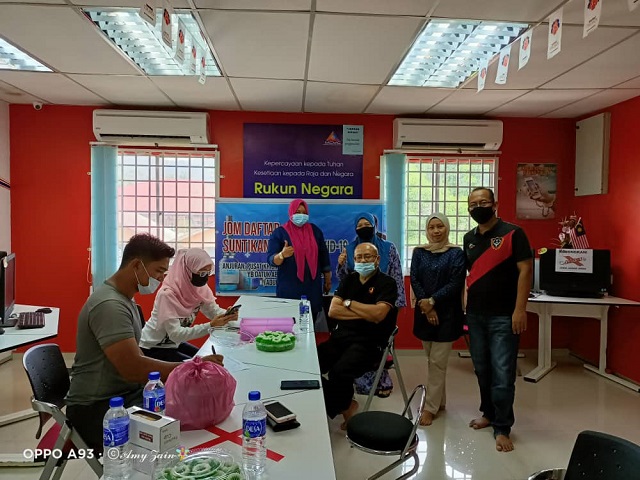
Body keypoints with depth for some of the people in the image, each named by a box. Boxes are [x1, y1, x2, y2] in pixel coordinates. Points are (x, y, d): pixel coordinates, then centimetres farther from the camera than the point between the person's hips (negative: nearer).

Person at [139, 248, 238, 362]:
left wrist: (228, 315, -30)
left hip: (174, 343, 7)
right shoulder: (167, 294, -29)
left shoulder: (201, 288, -8)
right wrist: (210, 325, -40)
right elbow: (175, 334, -32)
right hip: (152, 348, -7)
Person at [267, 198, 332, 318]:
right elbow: (271, 259, -11)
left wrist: (327, 281, 13)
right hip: (289, 288, -3)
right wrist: (282, 255, -32)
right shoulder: (279, 232, -3)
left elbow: (324, 257, 13)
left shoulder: (315, 231, 8)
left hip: (312, 287, 3)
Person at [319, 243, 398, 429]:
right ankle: (345, 406, 2)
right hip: (341, 336, 6)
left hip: (369, 342, -6)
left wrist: (349, 303, -5)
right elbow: (332, 311, 2)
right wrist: (364, 314, -9)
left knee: (339, 372, -31)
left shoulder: (387, 283, -2)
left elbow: (378, 314, -19)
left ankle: (337, 406, 3)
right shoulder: (349, 280, 13)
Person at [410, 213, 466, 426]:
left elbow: (456, 283, -10)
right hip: (424, 312, 4)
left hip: (447, 313, -4)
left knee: (437, 361, -3)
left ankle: (431, 407, 8)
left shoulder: (456, 253, -4)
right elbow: (414, 280, 0)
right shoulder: (419, 252, 6)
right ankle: (440, 401, 28)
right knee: (432, 360, 13)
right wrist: (426, 307, -11)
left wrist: (432, 301, -16)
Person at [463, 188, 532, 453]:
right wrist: (464, 305, 9)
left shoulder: (512, 233, -8)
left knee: (502, 374, -2)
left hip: (503, 317, -6)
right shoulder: (469, 238, 10)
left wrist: (520, 310, -17)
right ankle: (488, 413, 34)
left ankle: (502, 428, 12)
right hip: (475, 315, 6)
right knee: (482, 369, 16)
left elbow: (525, 271, -12)